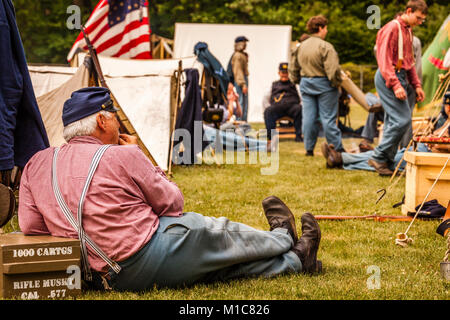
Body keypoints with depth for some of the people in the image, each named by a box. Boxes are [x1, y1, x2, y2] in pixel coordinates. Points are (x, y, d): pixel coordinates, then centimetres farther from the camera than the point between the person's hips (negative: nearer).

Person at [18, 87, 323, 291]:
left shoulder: (36, 165, 6)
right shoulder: (121, 156, -12)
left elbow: (31, 228, 8)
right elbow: (172, 203, -1)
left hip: (104, 277, 8)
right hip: (152, 253, -7)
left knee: (216, 265, 19)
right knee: (224, 236, 18)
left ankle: (295, 261, 34)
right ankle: (283, 238, 46)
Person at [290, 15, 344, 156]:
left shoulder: (301, 46, 8)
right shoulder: (325, 46, -15)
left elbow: (293, 68, 15)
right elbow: (333, 69, -21)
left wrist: (299, 81, 25)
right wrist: (337, 83, -6)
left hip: (306, 84, 6)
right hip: (323, 85, -6)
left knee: (308, 117, 7)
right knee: (328, 117, -1)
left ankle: (309, 148, 10)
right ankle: (337, 148, 4)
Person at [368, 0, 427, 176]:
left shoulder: (408, 30, 18)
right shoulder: (392, 28, -11)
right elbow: (384, 60, -18)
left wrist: (416, 85, 18)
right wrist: (395, 85, -25)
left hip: (400, 77, 9)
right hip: (389, 78, -9)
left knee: (393, 122, 8)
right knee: (402, 120, -15)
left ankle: (385, 161, 11)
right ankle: (378, 157, -10)